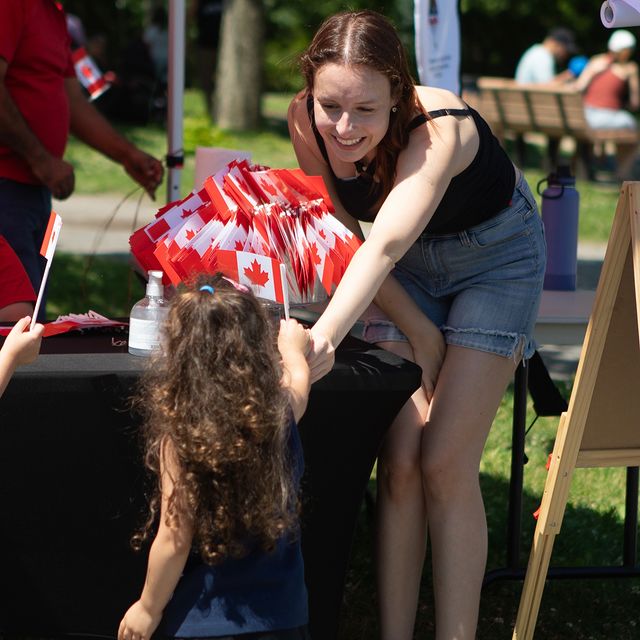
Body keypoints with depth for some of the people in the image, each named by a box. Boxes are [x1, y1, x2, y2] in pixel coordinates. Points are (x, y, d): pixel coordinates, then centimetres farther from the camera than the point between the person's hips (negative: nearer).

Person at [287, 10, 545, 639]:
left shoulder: (438, 131, -38)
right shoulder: (306, 122, -23)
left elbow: (384, 246, -54)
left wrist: (326, 335, -70)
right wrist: (418, 332, -11)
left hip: (496, 255, -4)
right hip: (410, 268, 4)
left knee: (445, 465, -13)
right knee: (399, 463, -7)